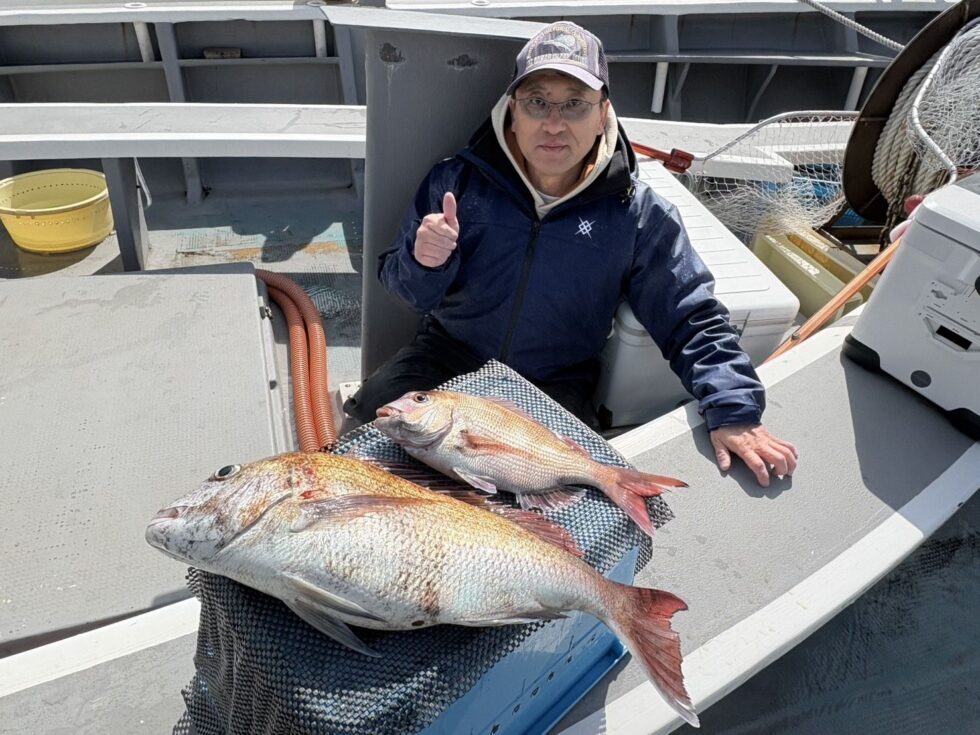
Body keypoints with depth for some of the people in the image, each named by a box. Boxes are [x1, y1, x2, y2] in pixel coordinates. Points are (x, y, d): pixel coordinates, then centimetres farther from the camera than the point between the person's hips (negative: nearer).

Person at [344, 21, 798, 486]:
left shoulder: (640, 214, -7)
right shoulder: (459, 180, -6)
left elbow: (692, 321, -5)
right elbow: (402, 287, -1)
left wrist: (733, 413, -18)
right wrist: (424, 264, -25)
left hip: (556, 388, 0)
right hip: (449, 357, 1)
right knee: (372, 411, -21)